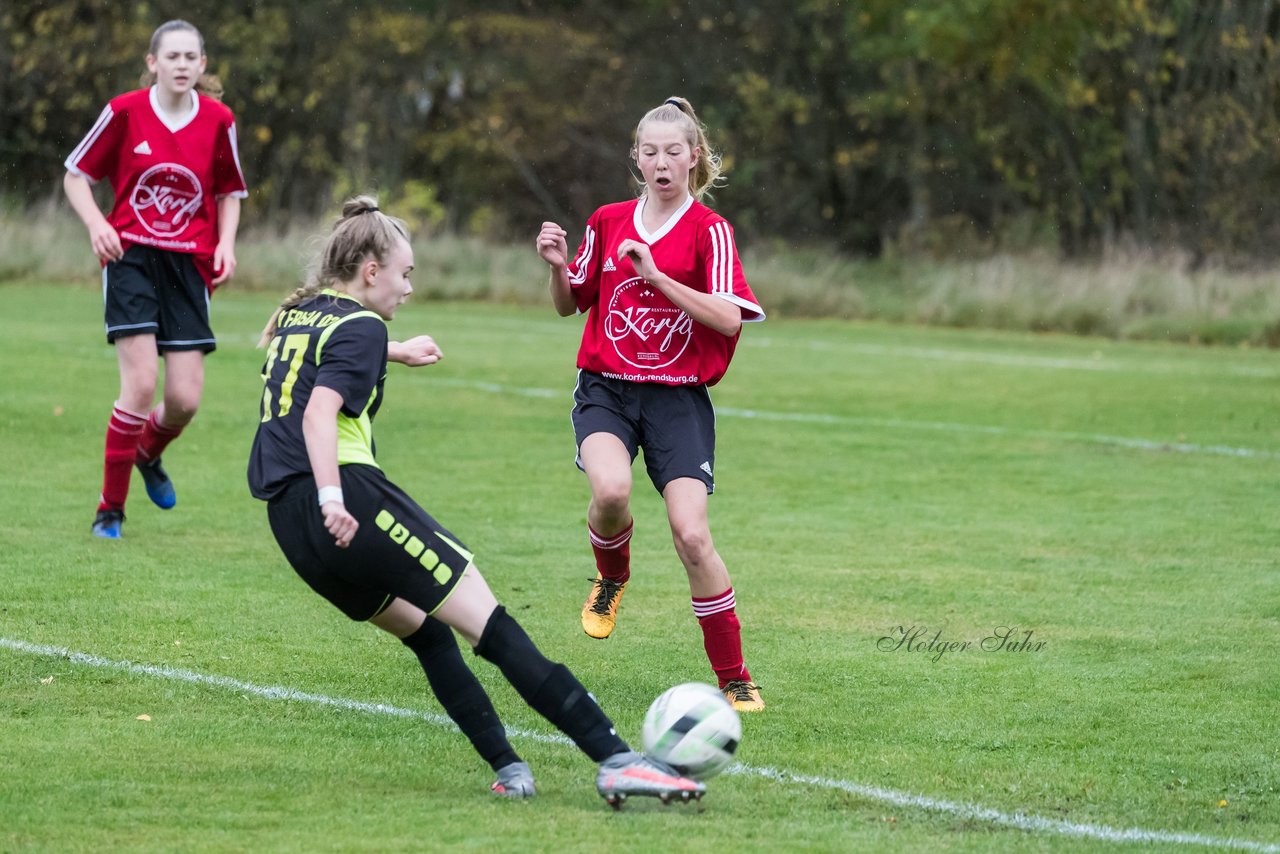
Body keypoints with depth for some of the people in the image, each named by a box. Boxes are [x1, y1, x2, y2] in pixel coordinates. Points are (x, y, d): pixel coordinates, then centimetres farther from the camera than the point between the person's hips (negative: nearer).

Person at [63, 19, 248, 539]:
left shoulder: (217, 120, 1)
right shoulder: (125, 112, -6)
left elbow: (229, 192, 16)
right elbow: (76, 175, 4)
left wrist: (226, 242, -2)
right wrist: (96, 223, -14)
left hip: (189, 265, 3)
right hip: (131, 257, -3)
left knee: (185, 398, -4)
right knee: (141, 383, -17)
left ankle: (149, 455, 33)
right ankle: (110, 509, -2)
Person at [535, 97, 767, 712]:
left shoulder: (709, 231, -3)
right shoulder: (608, 222, 8)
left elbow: (730, 318, -14)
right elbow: (570, 305, 18)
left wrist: (657, 276, -20)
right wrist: (558, 266, -3)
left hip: (678, 399, -2)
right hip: (606, 389, 2)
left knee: (691, 534, -13)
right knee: (610, 489, -29)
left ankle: (734, 678, 0)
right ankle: (612, 576, 6)